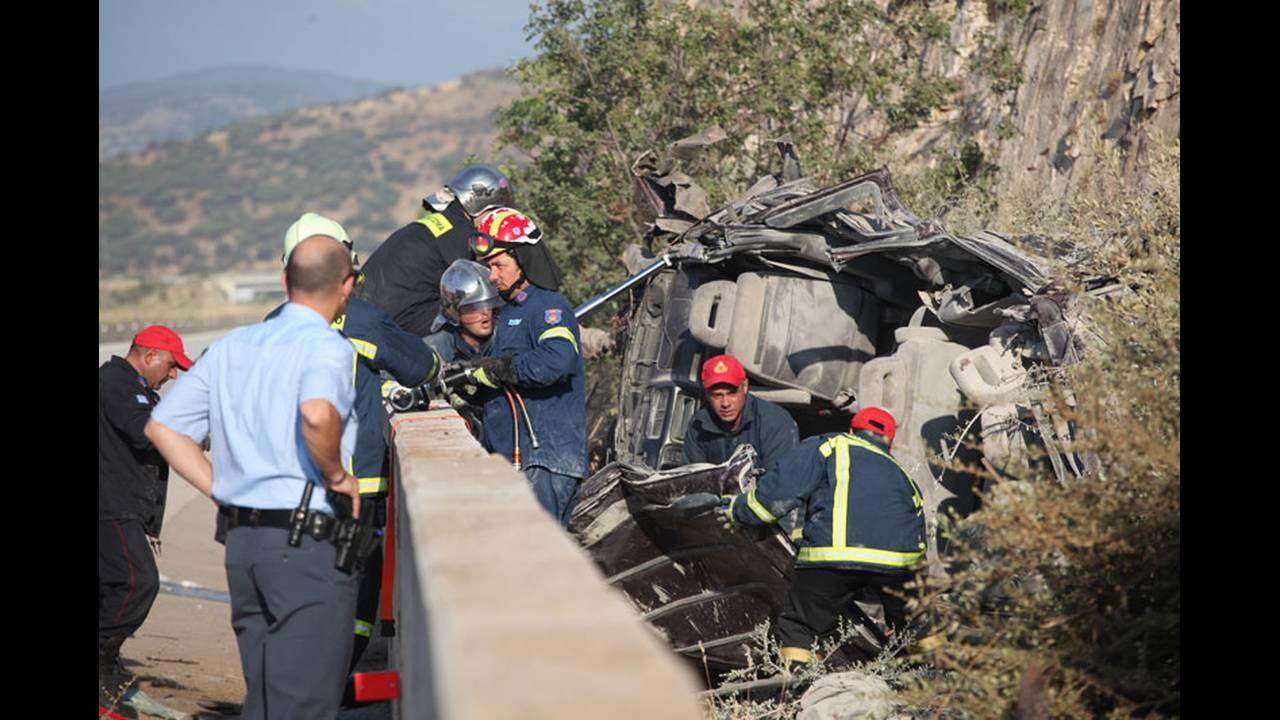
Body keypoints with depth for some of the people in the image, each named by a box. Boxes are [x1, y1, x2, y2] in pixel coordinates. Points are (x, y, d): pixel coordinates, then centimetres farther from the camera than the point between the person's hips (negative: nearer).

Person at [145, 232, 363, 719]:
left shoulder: (231, 346, 13)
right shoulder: (327, 346, -9)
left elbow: (162, 426, 13)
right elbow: (317, 413, -31)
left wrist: (224, 491, 12)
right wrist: (337, 477, -14)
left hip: (241, 542, 7)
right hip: (308, 544, -7)